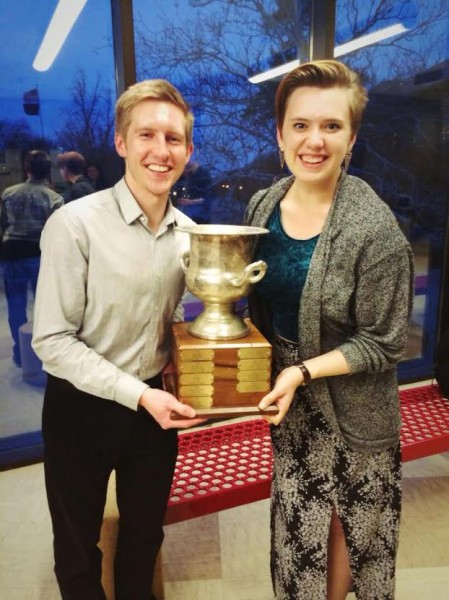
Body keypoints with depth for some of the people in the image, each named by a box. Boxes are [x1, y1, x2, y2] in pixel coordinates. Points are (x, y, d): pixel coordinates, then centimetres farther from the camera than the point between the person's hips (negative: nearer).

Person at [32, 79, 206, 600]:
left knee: (145, 535, 26)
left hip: (154, 405, 5)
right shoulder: (75, 224, -19)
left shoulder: (188, 231, -2)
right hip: (82, 409, -4)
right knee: (77, 547, 20)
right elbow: (52, 340, -19)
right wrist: (138, 394, -23)